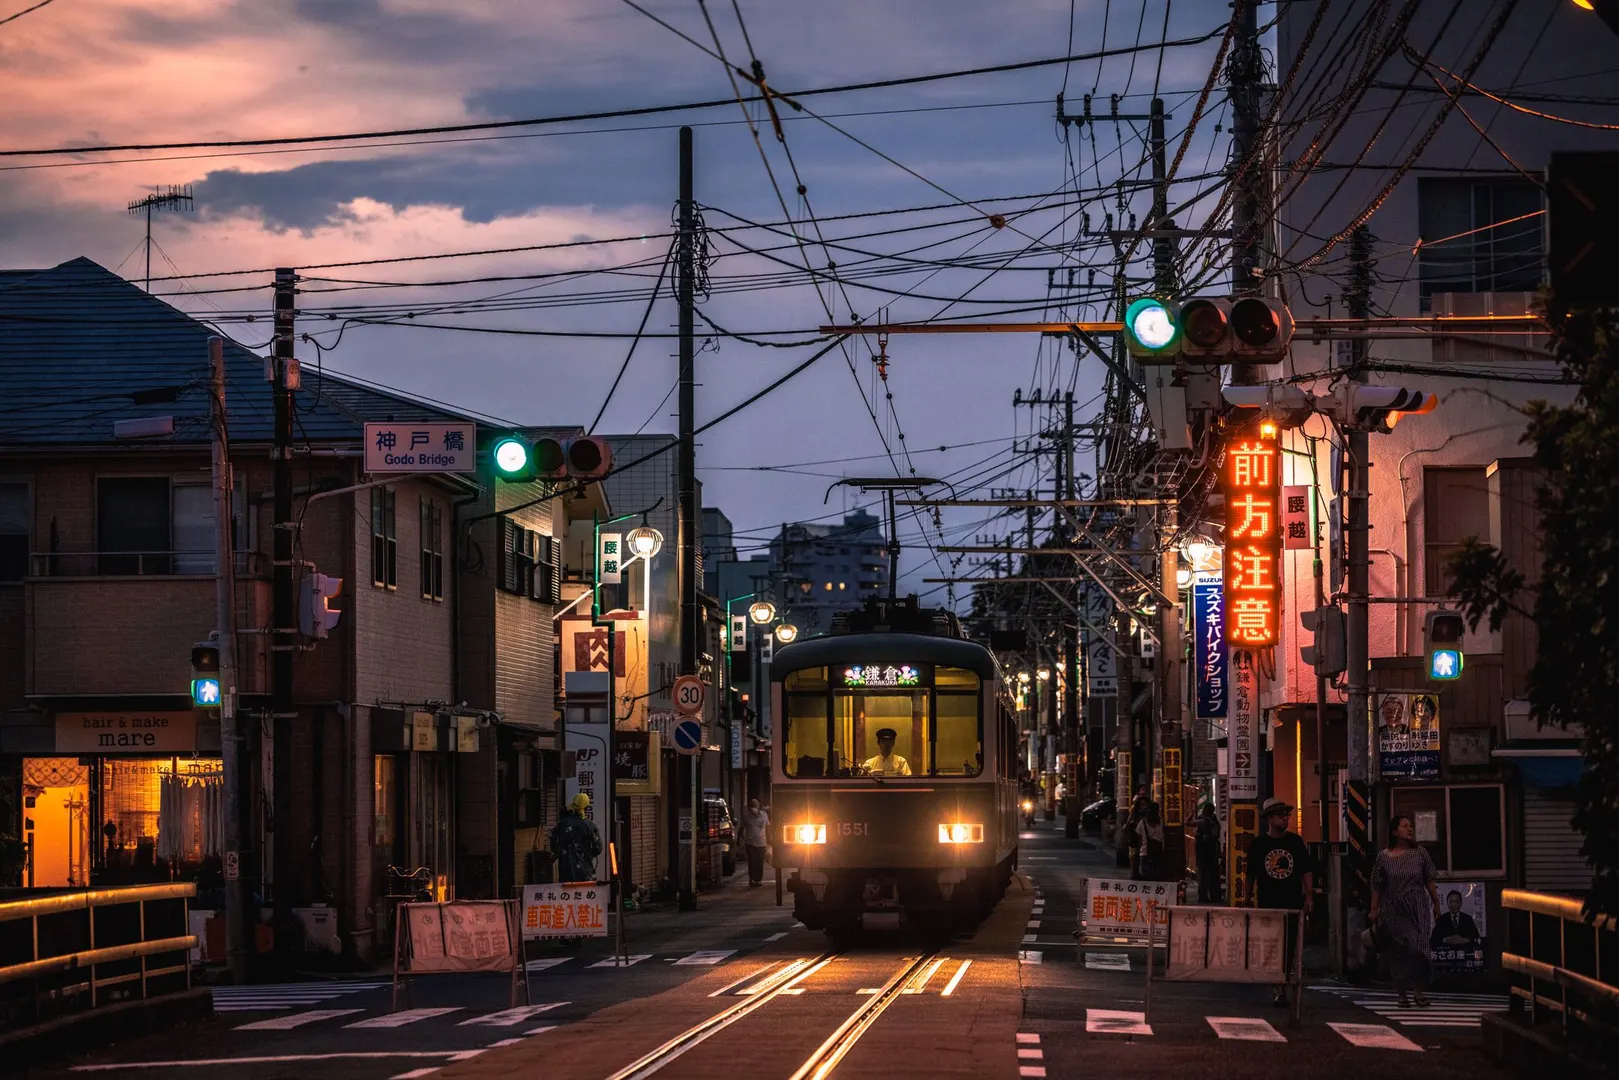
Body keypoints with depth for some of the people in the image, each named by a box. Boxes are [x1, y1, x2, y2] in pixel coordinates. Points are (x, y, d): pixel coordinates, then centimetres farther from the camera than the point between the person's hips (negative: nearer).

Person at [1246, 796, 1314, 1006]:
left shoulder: (1295, 841, 5)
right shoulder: (1258, 844, 3)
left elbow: (1307, 871, 6)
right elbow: (1251, 875, 8)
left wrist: (1309, 896, -3)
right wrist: (1249, 899, 7)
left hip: (1292, 903, 0)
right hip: (1267, 903, 0)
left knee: (1288, 948, -2)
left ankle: (1281, 988, 1)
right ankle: (1278, 986, 11)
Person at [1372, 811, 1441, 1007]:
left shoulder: (1420, 853, 3)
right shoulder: (1384, 857, 0)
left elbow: (1430, 882, 6)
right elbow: (1376, 886, 2)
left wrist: (1436, 905, 6)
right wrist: (1374, 909, -3)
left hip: (1417, 909, 0)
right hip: (1393, 911, 0)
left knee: (1417, 947, -7)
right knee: (1397, 951, 2)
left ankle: (1417, 989, 1)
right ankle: (1402, 993, 10)